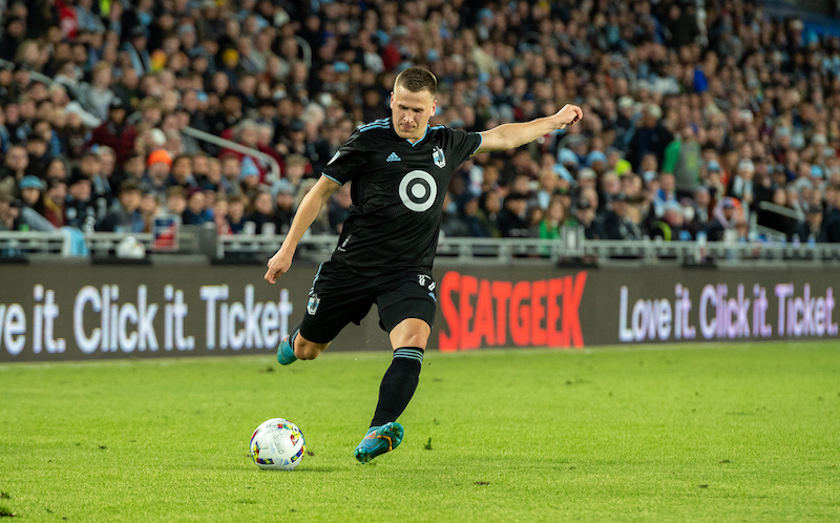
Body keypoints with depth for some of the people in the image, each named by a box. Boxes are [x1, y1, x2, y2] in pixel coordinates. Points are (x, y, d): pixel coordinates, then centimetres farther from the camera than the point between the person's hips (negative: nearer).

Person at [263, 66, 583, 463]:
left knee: (413, 342, -27)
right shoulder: (369, 140, -6)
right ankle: (297, 337, 48)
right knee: (306, 351, 9)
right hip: (353, 264, -2)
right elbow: (322, 191, 1)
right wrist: (287, 250, 0)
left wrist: (555, 121, 31)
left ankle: (377, 433, -36)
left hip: (409, 273, 2)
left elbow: (501, 137, 26)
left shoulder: (447, 144, 7)